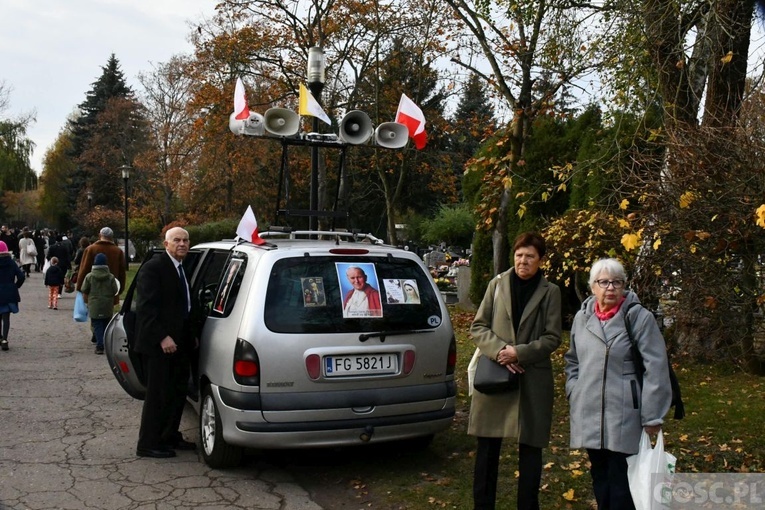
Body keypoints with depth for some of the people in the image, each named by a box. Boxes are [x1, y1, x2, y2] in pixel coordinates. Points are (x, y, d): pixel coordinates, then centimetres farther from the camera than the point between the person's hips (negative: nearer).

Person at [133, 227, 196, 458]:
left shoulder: (181, 269, 15)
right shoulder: (153, 268, -13)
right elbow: (146, 307, -19)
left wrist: (189, 336, 14)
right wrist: (162, 337, -24)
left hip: (177, 343, 9)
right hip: (157, 344, -9)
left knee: (177, 391, 16)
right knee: (158, 394, -1)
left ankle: (170, 437, 29)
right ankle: (148, 444, 10)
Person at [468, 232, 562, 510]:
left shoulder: (550, 291, 0)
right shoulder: (497, 284, 4)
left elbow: (552, 337, -2)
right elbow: (478, 326, 4)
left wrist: (520, 352, -14)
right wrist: (499, 349, -13)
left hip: (533, 380, -1)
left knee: (530, 448, 7)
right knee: (487, 446, 7)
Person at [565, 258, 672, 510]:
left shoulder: (640, 317, -8)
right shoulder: (582, 317, 7)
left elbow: (655, 369, -10)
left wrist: (652, 416, -11)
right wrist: (574, 394, 9)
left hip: (623, 413, -5)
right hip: (589, 412, 5)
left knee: (620, 479, -1)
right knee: (599, 475, 16)